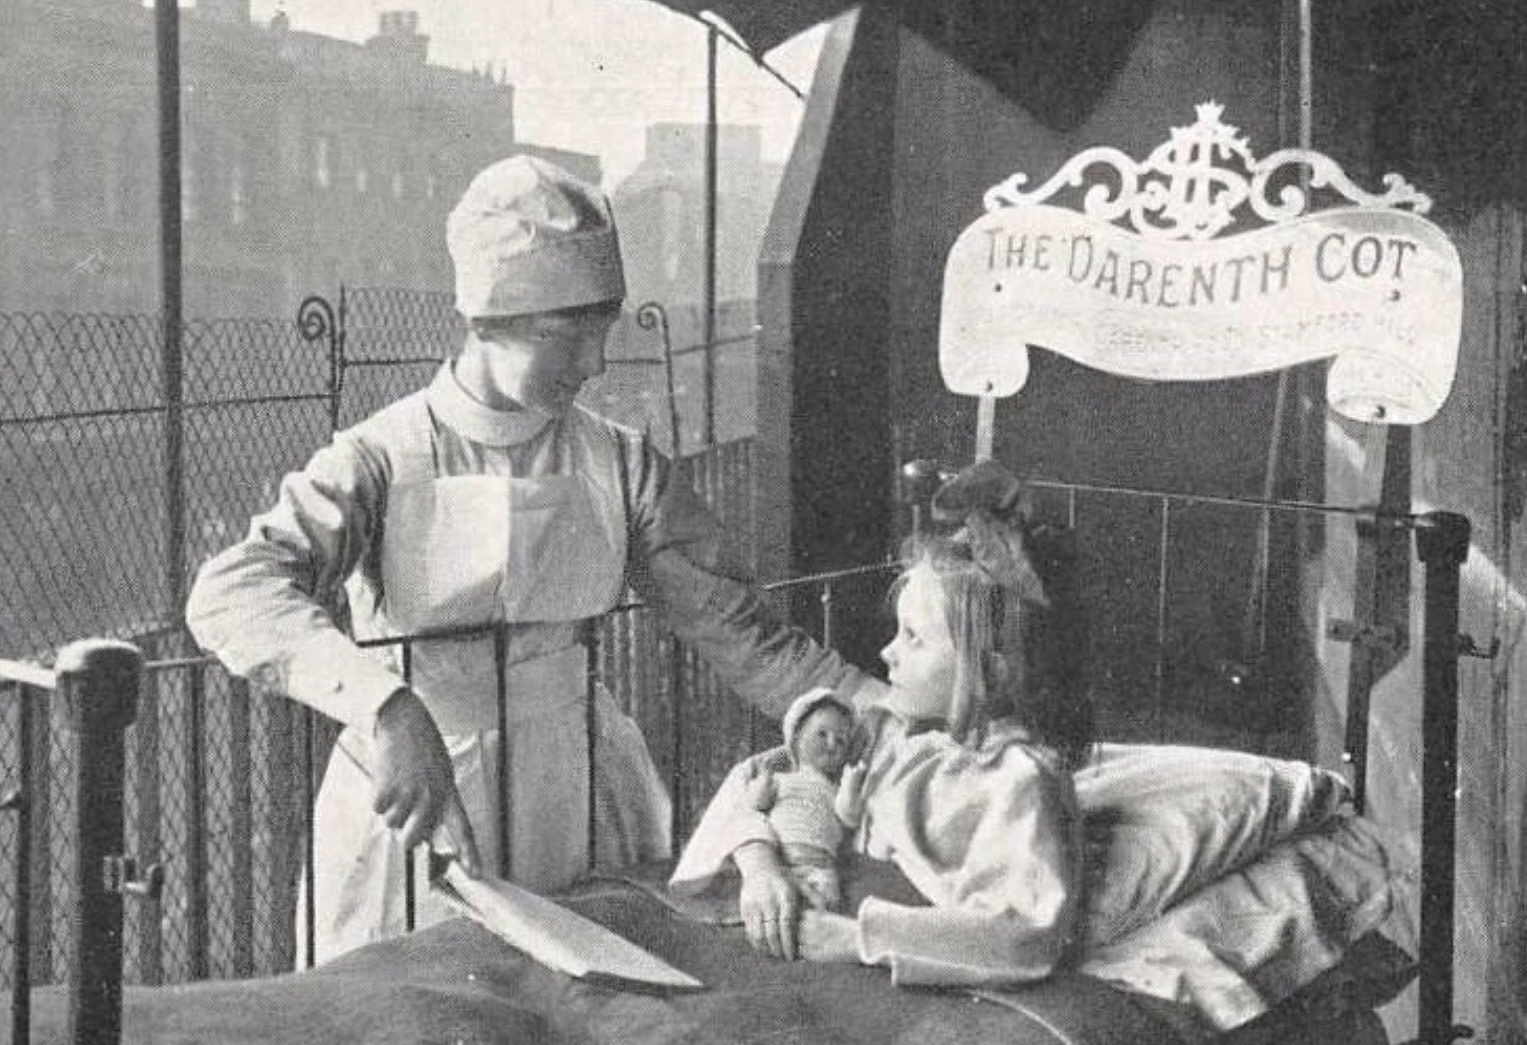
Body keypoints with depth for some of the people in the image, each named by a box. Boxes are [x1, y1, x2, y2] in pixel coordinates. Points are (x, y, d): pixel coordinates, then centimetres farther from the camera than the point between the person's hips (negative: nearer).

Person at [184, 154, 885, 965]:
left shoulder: (617, 465, 2)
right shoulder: (384, 462, -10)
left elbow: (739, 635, 3)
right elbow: (231, 593, -25)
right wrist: (387, 708, -41)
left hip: (579, 821, 3)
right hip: (412, 822, -3)